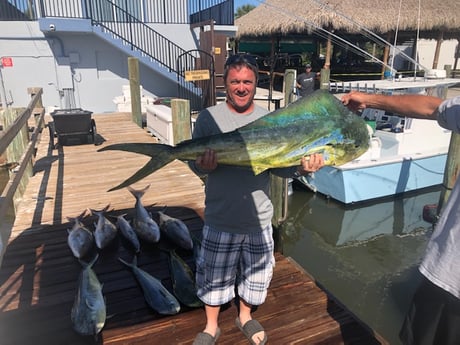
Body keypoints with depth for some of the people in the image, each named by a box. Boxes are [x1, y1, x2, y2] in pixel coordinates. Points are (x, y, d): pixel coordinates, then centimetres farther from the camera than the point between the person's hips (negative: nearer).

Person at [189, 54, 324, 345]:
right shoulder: (209, 117, -6)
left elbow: (278, 166, -2)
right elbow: (195, 163, -5)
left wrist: (301, 166, -22)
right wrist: (204, 164, -29)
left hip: (259, 219, 2)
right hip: (220, 221, -2)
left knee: (256, 275, 20)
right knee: (215, 277, 14)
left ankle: (245, 316, 49)